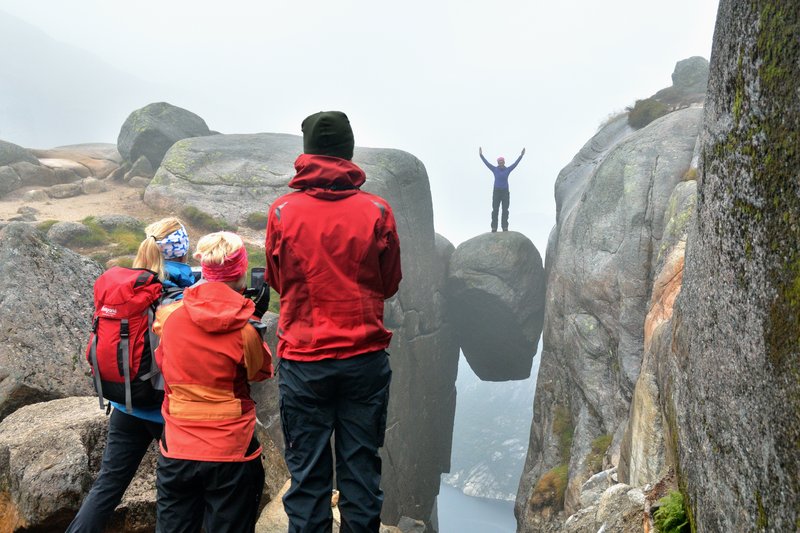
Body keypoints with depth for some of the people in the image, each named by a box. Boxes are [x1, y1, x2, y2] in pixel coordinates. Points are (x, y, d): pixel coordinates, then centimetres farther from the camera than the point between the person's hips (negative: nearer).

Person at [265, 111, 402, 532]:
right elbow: (389, 285, 7)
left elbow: (277, 283, 8)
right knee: (361, 468, 11)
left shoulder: (282, 212, -4)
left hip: (303, 361, 0)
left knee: (307, 474, 8)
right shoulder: (377, 211, -4)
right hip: (365, 358, 1)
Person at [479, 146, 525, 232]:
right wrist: (481, 155, -8)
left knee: (505, 210, 0)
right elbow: (486, 163, -2)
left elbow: (516, 163, 0)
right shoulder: (495, 169, 2)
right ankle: (494, 227, -3)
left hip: (505, 192, 1)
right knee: (495, 210, -3)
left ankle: (505, 227, 2)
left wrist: (521, 155, -6)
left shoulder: (508, 169, 4)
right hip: (496, 192, -1)